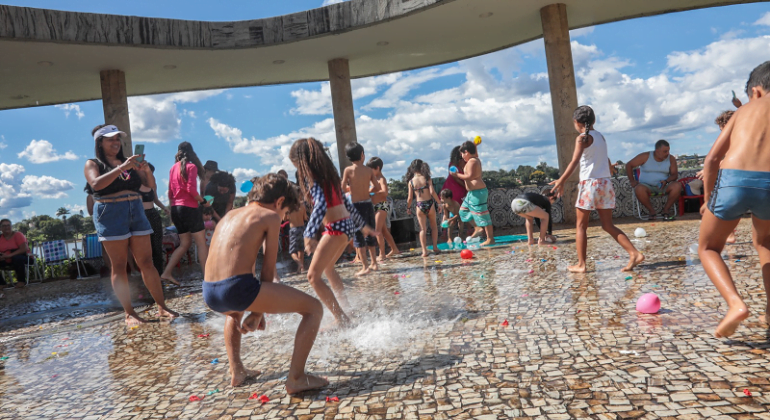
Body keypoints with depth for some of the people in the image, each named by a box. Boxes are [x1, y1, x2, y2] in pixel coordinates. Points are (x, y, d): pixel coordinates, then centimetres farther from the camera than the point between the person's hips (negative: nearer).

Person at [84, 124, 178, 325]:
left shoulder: (128, 162, 16)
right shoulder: (93, 164, 5)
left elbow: (150, 185, 9)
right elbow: (96, 184, -17)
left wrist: (146, 170, -11)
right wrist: (121, 168, -24)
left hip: (136, 211, 4)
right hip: (111, 215, -4)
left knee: (146, 262, 2)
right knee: (119, 266, 0)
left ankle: (162, 307, 5)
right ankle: (129, 313, 4)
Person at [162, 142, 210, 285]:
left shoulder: (173, 168, 13)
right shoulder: (191, 166, -5)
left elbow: (170, 192, 15)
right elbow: (191, 189, -17)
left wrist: (173, 209, 21)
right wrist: (203, 201, -4)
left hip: (176, 208, 7)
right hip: (189, 208, -7)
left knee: (184, 243, 16)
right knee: (201, 243, -1)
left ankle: (166, 273, 10)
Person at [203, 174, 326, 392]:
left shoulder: (229, 215, 26)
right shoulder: (270, 216, 5)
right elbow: (268, 270, 3)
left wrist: (255, 308, 34)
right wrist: (258, 312, 12)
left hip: (209, 294, 8)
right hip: (237, 288, -8)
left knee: (233, 312, 44)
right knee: (314, 308, 3)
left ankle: (237, 371, 38)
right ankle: (295, 378, 2)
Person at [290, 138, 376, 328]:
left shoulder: (311, 178, -11)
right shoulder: (327, 173, 15)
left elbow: (320, 205, -28)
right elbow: (345, 201, 22)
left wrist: (309, 235, -39)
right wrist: (362, 224, 29)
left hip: (336, 227, -9)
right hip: (347, 224, 9)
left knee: (313, 276, -5)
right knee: (327, 268, 28)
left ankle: (342, 320, -7)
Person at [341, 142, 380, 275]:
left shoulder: (348, 170, -7)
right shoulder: (369, 170, 2)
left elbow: (343, 188, -3)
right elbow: (377, 187, 4)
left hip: (356, 205, -4)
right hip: (368, 203, 4)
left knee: (358, 236, 1)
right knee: (370, 234, 15)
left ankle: (365, 266, -1)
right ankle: (374, 263, 24)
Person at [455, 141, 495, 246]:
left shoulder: (471, 161, -16)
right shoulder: (476, 159, 13)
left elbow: (470, 176, -25)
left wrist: (458, 175, -16)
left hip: (477, 192, -11)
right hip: (473, 192, 11)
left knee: (482, 215, -6)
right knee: (463, 210, 20)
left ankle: (490, 239, -1)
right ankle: (478, 228, 17)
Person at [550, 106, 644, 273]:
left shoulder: (582, 138, -7)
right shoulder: (600, 136, 14)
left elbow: (574, 162, -19)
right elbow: (607, 161, 21)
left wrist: (561, 181, -21)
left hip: (590, 184, -7)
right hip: (606, 182, 7)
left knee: (581, 226, 3)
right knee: (608, 226, 11)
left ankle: (581, 264, 4)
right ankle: (634, 254, 2)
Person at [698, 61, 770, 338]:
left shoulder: (745, 110, 22)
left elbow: (711, 160, 14)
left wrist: (708, 199, 22)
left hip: (733, 180, -1)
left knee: (708, 248, 17)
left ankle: (735, 303, -6)